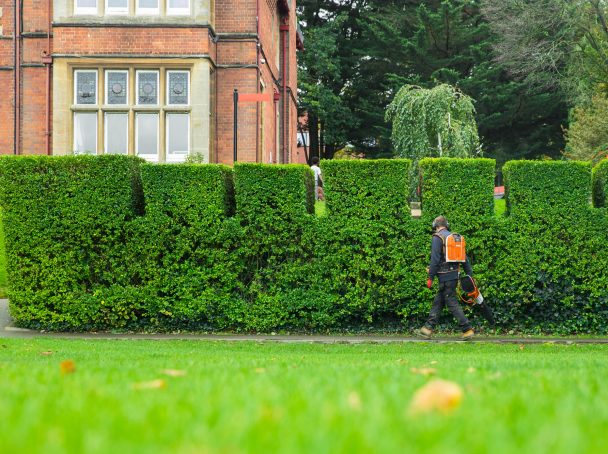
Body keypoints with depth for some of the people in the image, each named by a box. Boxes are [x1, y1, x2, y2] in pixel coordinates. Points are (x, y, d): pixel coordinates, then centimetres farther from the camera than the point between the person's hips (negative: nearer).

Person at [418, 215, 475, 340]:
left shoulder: (437, 238, -8)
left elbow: (435, 259, -15)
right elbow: (465, 258, 13)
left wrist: (430, 277, -12)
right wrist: (469, 275, 16)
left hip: (445, 277, -8)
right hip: (455, 274, 8)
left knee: (452, 303, -5)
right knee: (438, 302, 14)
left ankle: (467, 329, -10)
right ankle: (428, 328, 17)